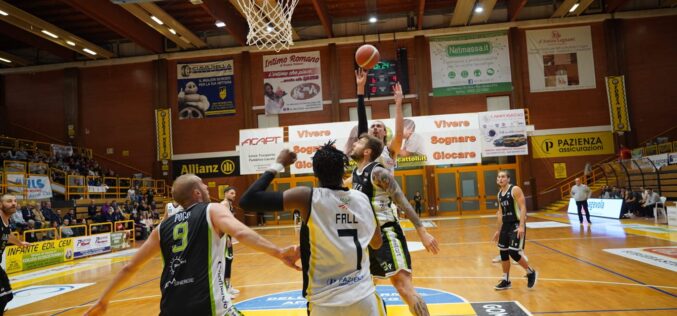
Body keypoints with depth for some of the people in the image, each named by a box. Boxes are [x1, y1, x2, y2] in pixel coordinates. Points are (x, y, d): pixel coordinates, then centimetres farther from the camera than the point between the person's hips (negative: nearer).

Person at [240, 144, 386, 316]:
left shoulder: (307, 197, -12)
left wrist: (278, 165, -5)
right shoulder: (362, 198, 0)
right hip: (364, 297, 3)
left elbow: (248, 201, -15)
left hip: (326, 302, -2)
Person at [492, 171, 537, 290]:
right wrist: (499, 230, 19)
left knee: (513, 252, -12)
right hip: (506, 225, 8)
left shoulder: (515, 189, -12)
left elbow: (523, 208, -17)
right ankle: (506, 281, 20)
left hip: (516, 225, -8)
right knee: (503, 252, 8)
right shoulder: (499, 193, 11)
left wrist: (521, 226, -26)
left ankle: (530, 272, 13)